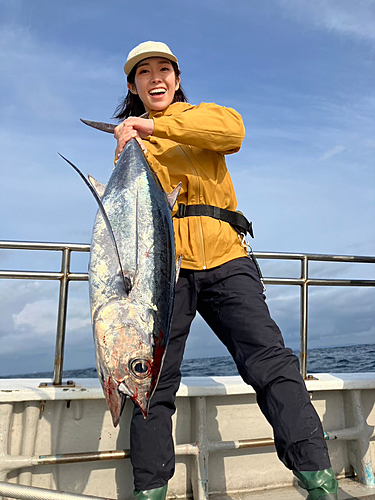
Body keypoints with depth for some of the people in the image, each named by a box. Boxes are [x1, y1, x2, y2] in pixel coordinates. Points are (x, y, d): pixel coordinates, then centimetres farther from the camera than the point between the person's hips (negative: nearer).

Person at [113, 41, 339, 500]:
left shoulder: (202, 117, 20)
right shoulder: (129, 139, 24)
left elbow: (231, 131, -5)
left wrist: (156, 126, -10)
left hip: (223, 258, 0)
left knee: (270, 360, -14)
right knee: (153, 380, -3)